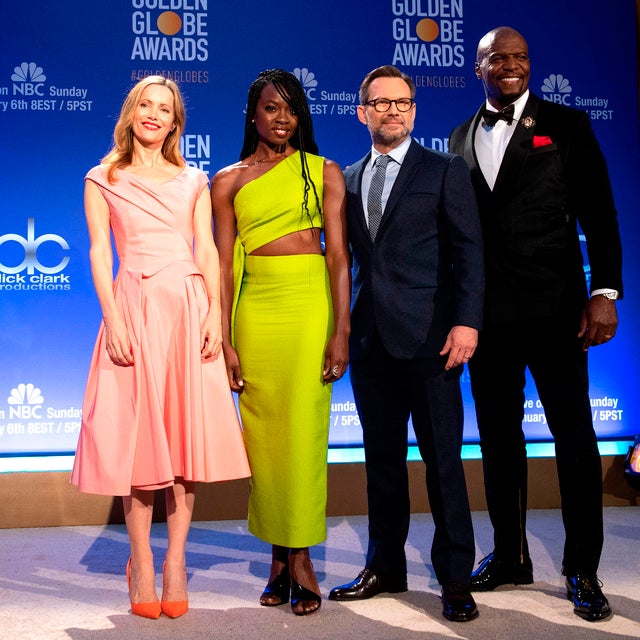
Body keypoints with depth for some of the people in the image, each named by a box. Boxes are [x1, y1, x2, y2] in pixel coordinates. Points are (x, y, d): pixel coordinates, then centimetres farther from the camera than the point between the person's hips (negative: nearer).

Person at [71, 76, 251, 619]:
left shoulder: (193, 181, 15)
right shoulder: (103, 181, 10)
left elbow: (208, 251, 8)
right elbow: (100, 254, 3)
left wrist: (214, 315, -5)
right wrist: (113, 320, -10)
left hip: (189, 309, 2)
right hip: (134, 308, -2)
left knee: (187, 431, -1)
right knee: (136, 432, -2)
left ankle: (176, 561, 7)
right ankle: (141, 563, 7)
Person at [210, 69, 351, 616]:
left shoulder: (325, 172, 8)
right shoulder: (229, 181, 11)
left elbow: (339, 255, 1)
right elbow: (224, 265, 6)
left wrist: (341, 330, -8)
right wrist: (223, 341, -2)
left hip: (311, 304, -1)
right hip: (255, 309, 1)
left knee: (304, 428, -4)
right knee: (262, 431, 3)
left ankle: (300, 556, 6)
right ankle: (278, 556, 14)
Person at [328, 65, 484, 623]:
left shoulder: (445, 171, 3)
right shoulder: (348, 179, 15)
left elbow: (469, 252, -4)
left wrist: (466, 322, -14)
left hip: (428, 336, -4)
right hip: (370, 338, 4)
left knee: (442, 457, 0)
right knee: (382, 456, 12)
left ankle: (455, 577, 11)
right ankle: (386, 565, 24)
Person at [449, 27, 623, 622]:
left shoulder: (566, 125, 4)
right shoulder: (461, 138, 13)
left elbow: (598, 213, -1)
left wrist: (604, 291, -11)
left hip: (552, 306, -3)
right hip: (486, 312, 4)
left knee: (574, 434, -1)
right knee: (498, 435, 11)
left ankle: (582, 568, 11)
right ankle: (509, 555, 25)